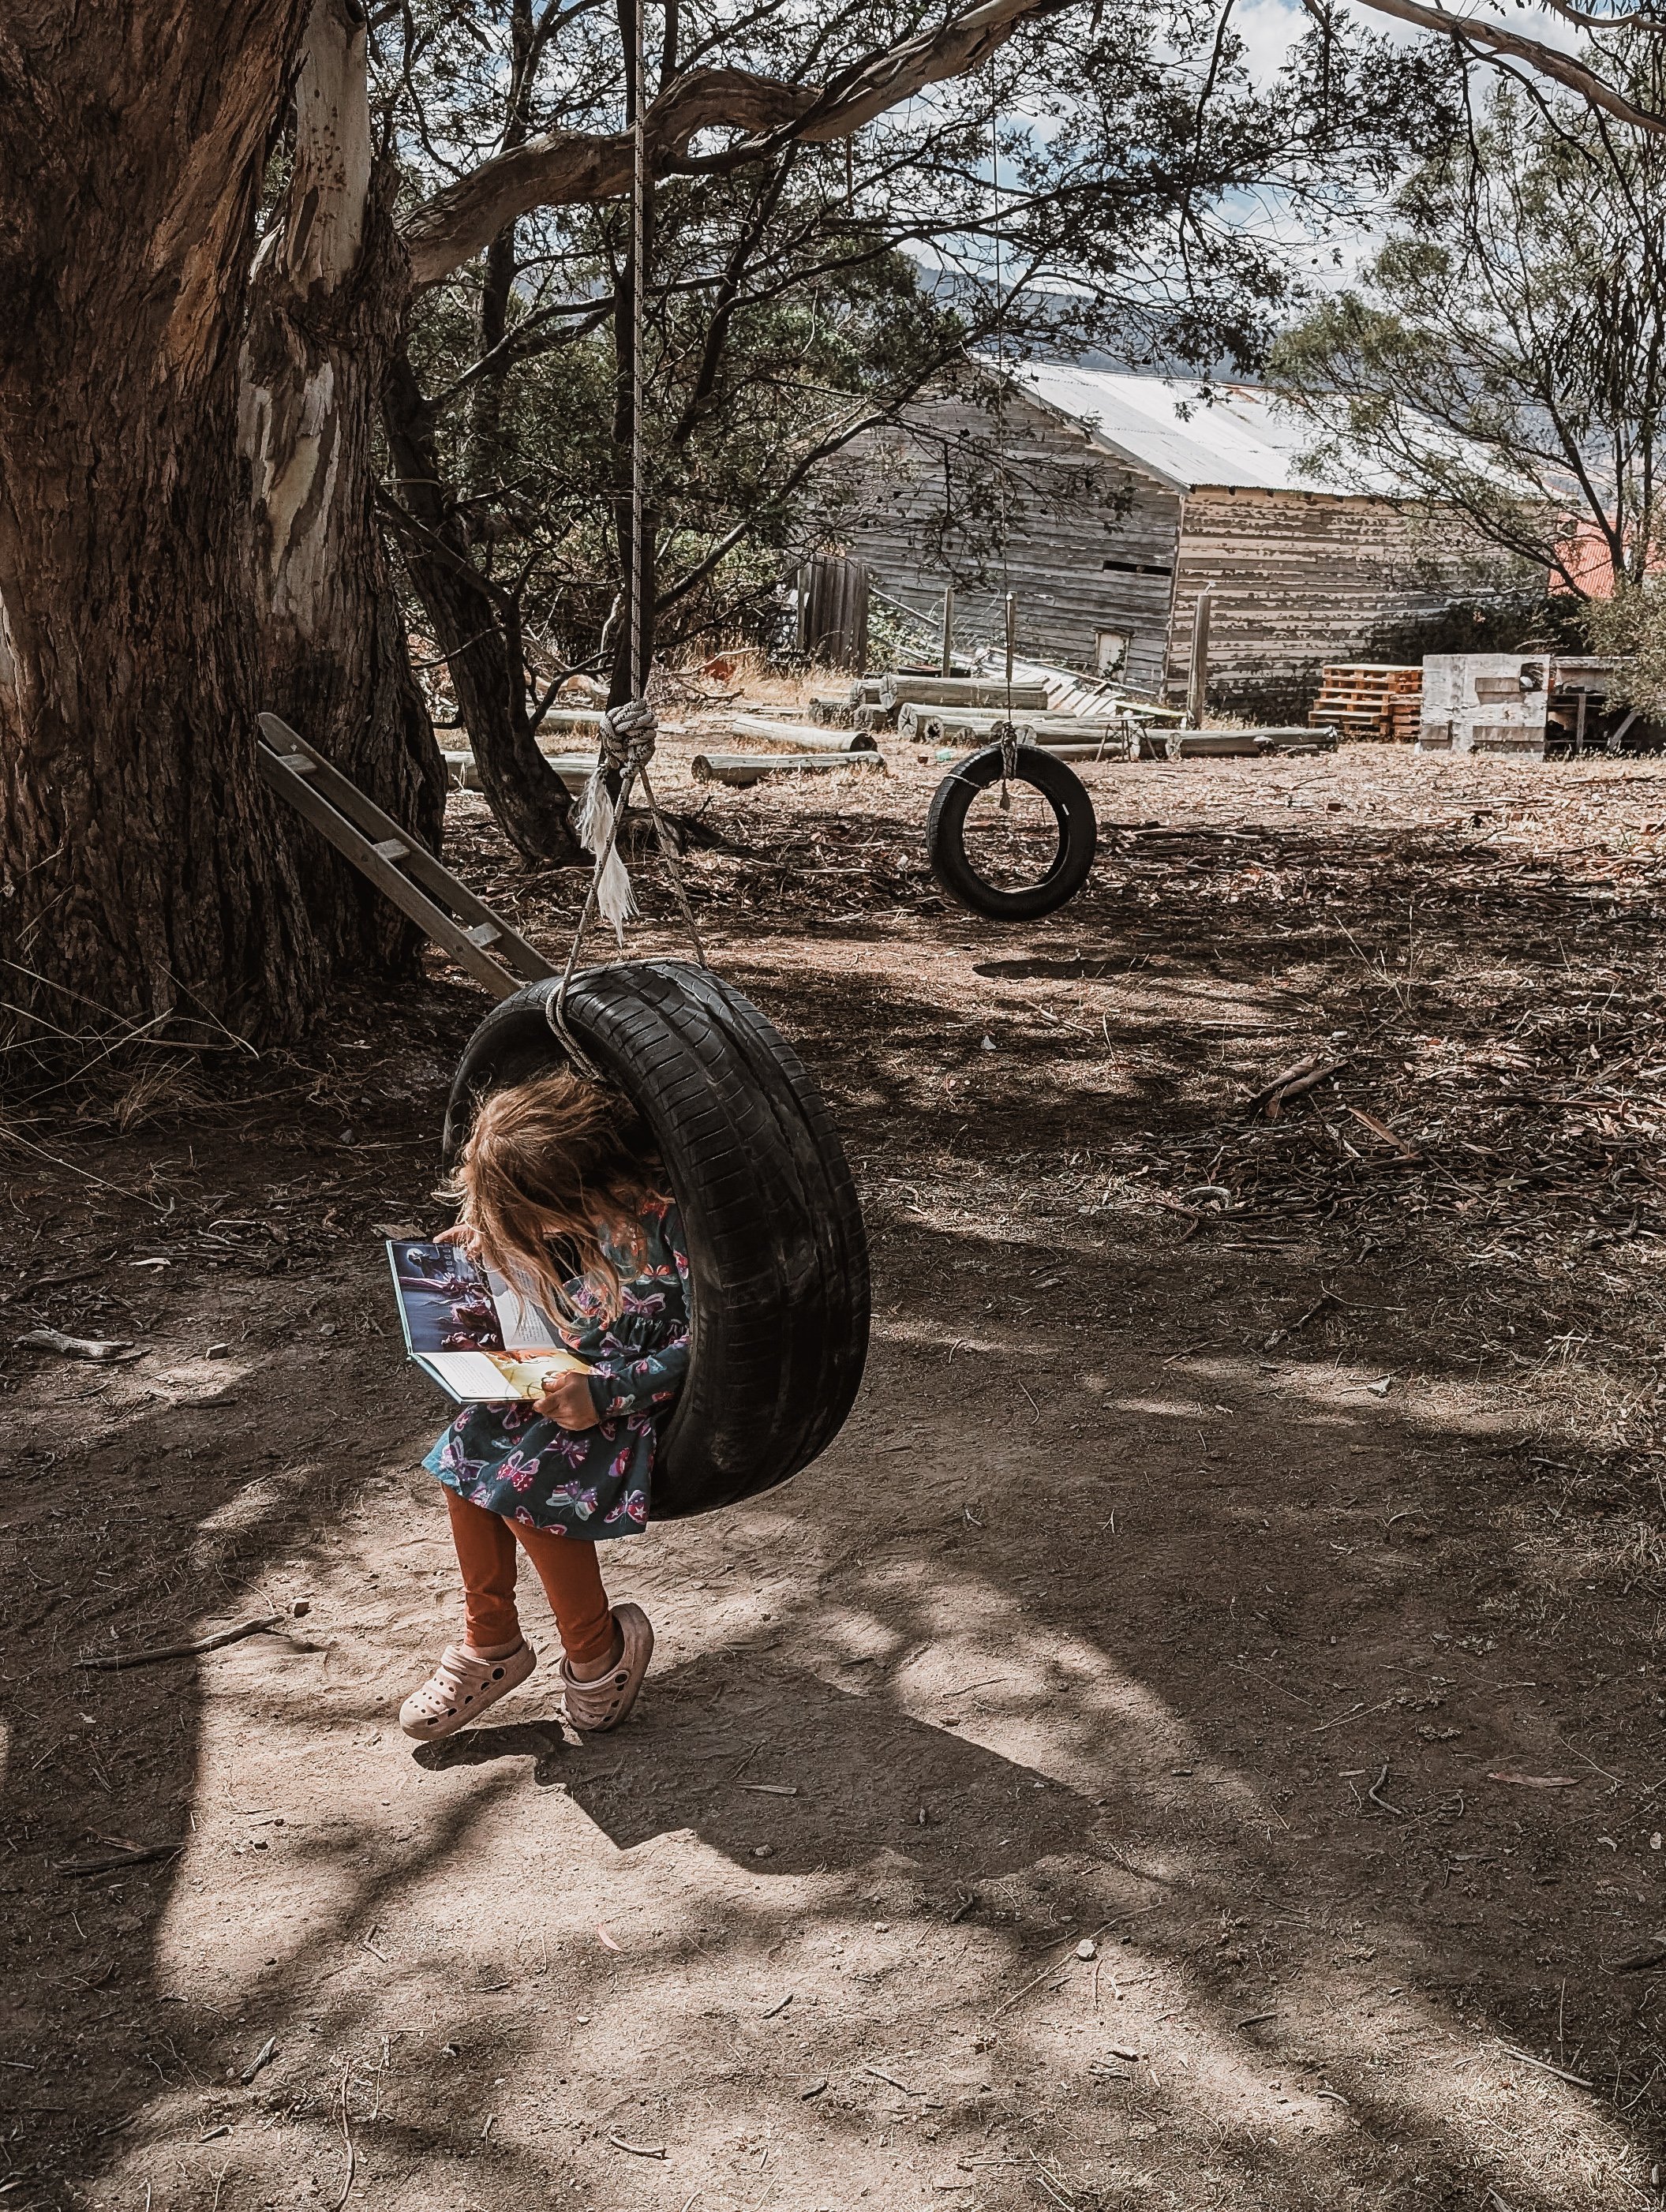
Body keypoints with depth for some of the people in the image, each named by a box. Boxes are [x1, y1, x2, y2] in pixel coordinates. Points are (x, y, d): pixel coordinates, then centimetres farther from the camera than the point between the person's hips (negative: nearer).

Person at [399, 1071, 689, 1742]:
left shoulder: (669, 1222, -27)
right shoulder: (590, 1215, -2)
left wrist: (606, 1391, -28)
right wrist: (493, 1238, 6)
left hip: (651, 1405, -8)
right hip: (580, 1381, 8)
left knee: (522, 1480, -22)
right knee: (467, 1447, -9)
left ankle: (599, 1648, 0)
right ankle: (490, 1641, 8)